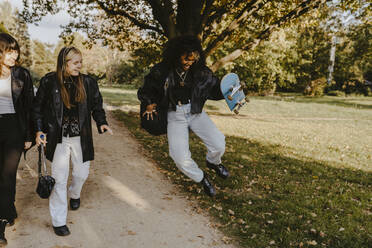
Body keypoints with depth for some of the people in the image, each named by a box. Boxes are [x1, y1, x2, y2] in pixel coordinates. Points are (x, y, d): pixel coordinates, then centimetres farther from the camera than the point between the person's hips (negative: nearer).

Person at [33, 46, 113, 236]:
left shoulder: (88, 82, 1)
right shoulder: (49, 82, -5)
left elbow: (97, 105, 9)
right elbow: (38, 107, 4)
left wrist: (101, 123, -7)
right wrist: (39, 130, -5)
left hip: (81, 137, 3)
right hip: (58, 138, -2)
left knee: (82, 173, 15)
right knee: (59, 179, 1)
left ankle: (74, 194, 51)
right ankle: (58, 221, 15)